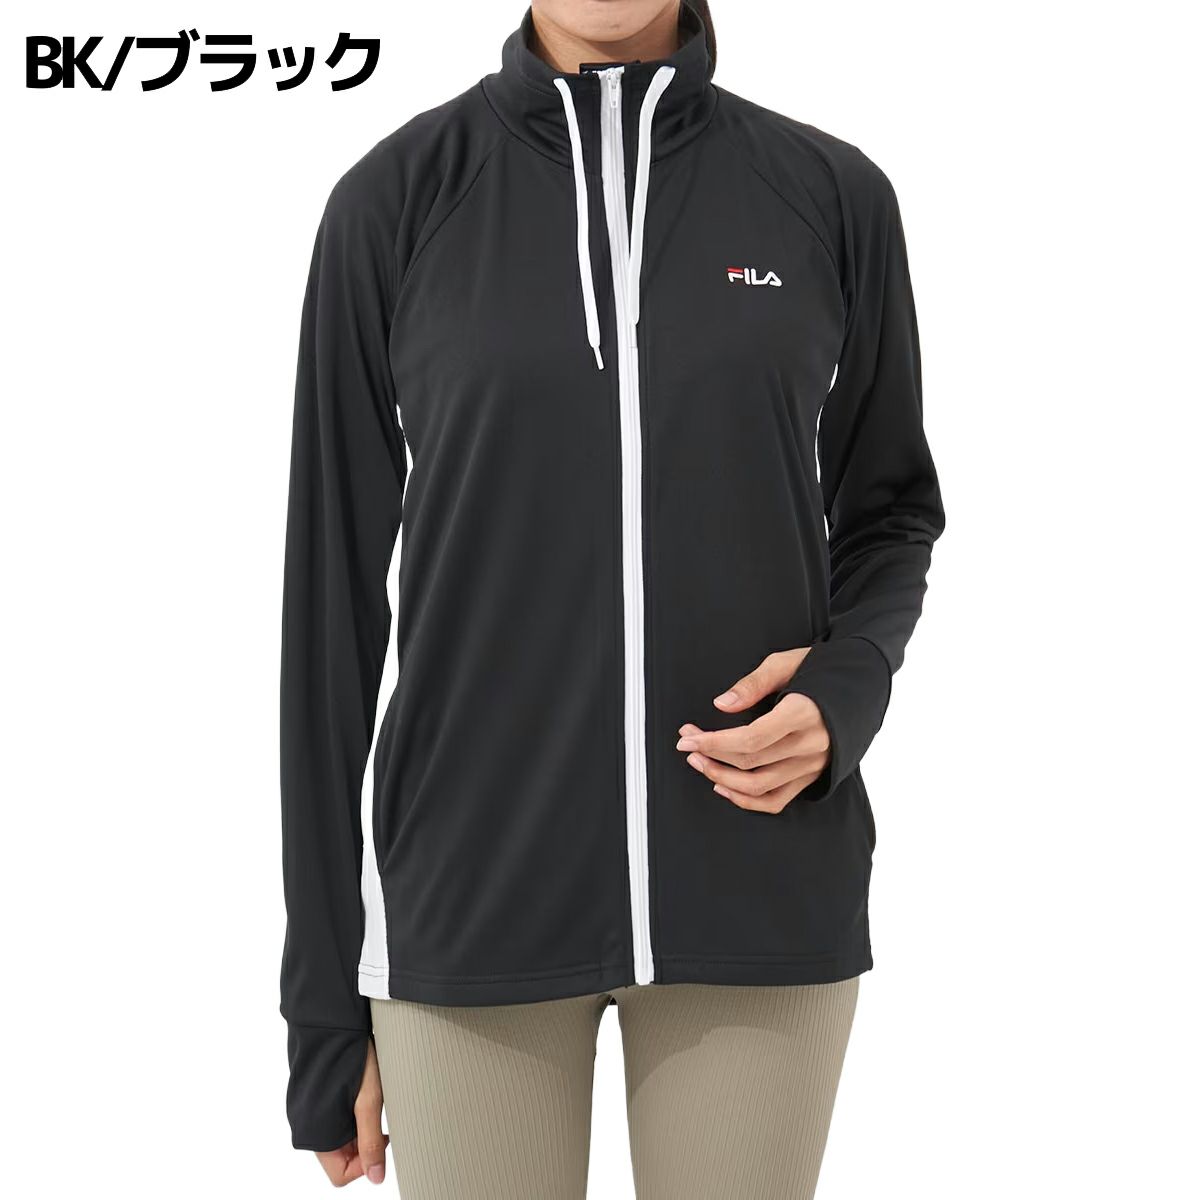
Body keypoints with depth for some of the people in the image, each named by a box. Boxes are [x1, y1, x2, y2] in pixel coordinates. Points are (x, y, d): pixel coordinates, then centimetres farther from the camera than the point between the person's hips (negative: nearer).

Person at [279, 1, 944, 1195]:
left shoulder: (832, 192, 1)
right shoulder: (398, 196, -2)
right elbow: (334, 593, 0)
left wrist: (845, 685, -11)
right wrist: (326, 987, 1)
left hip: (760, 890, 1)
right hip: (473, 896, -1)